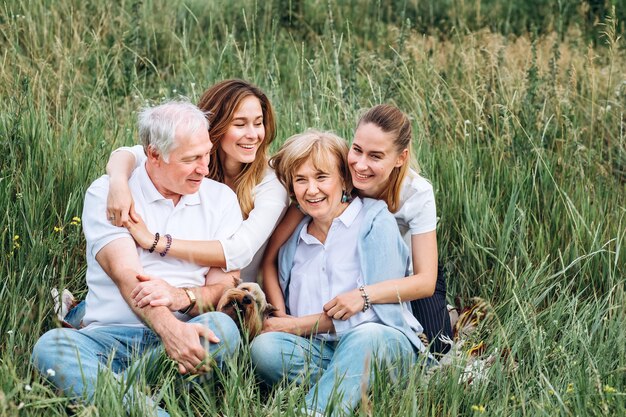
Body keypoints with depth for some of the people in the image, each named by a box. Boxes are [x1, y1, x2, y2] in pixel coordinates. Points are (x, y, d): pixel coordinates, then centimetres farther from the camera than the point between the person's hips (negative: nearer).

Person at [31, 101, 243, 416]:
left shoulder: (221, 198, 11)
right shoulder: (105, 193, 2)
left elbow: (225, 287, 4)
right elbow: (126, 275, -12)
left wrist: (183, 297, -20)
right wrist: (168, 327, -31)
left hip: (185, 332, 1)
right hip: (111, 337, -1)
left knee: (222, 327, -32)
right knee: (50, 346, -31)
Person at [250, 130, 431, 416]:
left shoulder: (374, 221, 1)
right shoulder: (293, 238, 18)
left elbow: (379, 310, -7)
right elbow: (285, 315, 16)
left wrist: (301, 325, -6)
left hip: (382, 340, -4)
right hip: (317, 351, 4)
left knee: (366, 336, -39)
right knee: (264, 346, -26)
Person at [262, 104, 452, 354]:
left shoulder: (418, 193, -27)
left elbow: (426, 281, -30)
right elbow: (270, 258, -26)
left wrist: (365, 295, -47)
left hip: (407, 276, -1)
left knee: (432, 346, -25)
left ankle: (447, 315, 10)